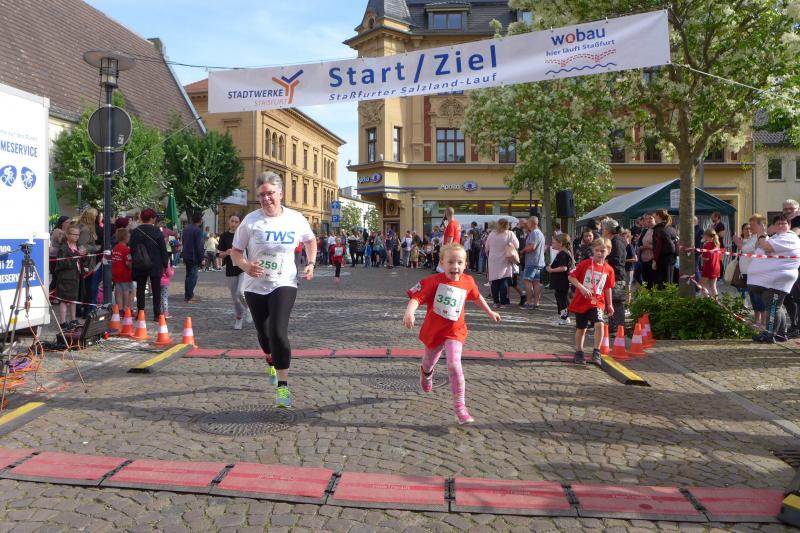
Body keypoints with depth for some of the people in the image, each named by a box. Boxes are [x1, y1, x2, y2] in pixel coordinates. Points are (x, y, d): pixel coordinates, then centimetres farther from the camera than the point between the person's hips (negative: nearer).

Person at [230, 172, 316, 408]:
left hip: (283, 284, -2)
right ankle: (272, 363, 50)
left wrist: (310, 264, 2)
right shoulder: (250, 221, -7)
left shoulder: (296, 219, -4)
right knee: (263, 333, 17)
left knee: (278, 332, -19)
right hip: (255, 286, 2)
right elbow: (235, 251, 0)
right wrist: (246, 266, -20)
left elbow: (311, 240, 16)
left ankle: (283, 386, -10)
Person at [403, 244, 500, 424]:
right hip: (433, 330, 0)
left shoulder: (468, 282, -8)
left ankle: (460, 407, -12)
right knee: (429, 362, 24)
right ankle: (426, 373, 64)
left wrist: (489, 312, 25)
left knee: (454, 365, -21)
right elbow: (417, 297, -29)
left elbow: (477, 296, 13)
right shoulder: (434, 280, -20)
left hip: (454, 331, 0)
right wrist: (409, 312, -49)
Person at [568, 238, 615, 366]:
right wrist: (582, 288, -21)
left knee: (599, 324, -21)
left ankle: (596, 353, -9)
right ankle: (579, 352, 28)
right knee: (581, 328, 11)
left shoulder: (608, 269, 2)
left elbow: (608, 288, 11)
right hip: (581, 301, -1)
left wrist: (609, 305, 13)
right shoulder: (585, 264, -7)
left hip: (597, 302, 1)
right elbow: (571, 277, -8)